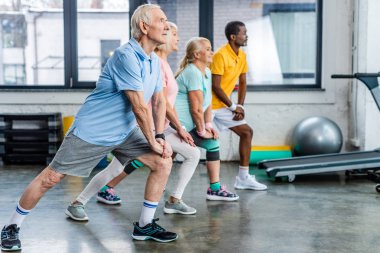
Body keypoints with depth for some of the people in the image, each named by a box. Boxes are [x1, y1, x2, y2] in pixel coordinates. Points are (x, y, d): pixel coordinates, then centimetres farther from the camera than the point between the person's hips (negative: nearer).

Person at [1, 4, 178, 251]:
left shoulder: (155, 61, 4)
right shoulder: (126, 56, -24)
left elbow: (159, 100, 9)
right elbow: (140, 107, -23)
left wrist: (160, 136, -3)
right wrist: (153, 141, -13)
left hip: (125, 133, 8)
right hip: (91, 131, -8)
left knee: (163, 162, -2)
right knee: (50, 178, -1)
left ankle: (144, 225, 9)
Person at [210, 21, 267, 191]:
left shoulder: (242, 56, 5)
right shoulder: (220, 55, -20)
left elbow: (242, 82, 12)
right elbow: (215, 86, -21)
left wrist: (240, 106, 0)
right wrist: (233, 107, -14)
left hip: (222, 105, 9)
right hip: (208, 105, -9)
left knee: (247, 132, 8)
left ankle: (243, 178, 14)